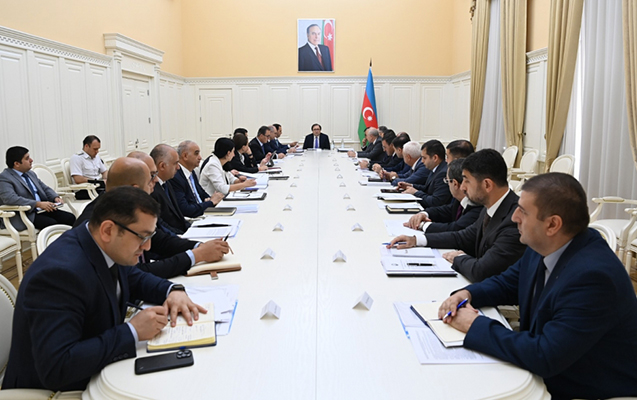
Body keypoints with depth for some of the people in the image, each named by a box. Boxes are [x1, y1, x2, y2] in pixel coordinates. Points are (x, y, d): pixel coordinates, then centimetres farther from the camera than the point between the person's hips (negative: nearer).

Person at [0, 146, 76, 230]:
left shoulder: (30, 173, 18)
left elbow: (45, 189, 24)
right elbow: (11, 199, -23)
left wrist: (55, 198, 1)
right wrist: (38, 204, -26)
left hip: (42, 210, 8)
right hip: (26, 215, -7)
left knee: (70, 218, -15)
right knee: (53, 223, -32)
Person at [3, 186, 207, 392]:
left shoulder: (105, 247, -7)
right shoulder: (60, 273, -31)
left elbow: (133, 278, 13)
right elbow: (55, 369, -35)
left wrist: (173, 291, -7)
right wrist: (133, 332, -30)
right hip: (57, 388, -7)